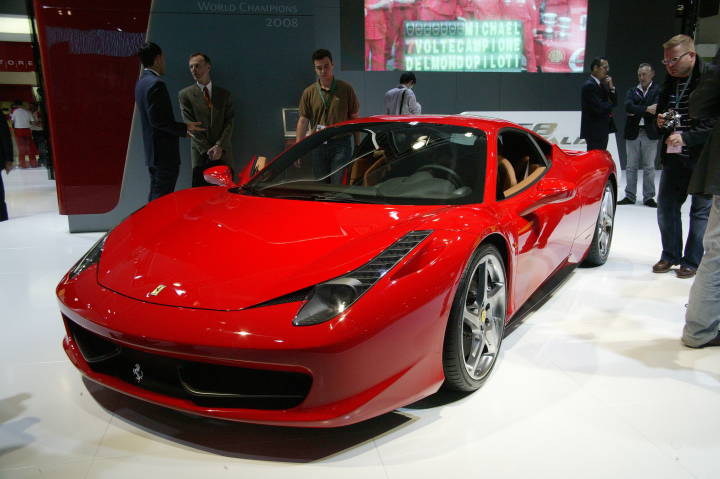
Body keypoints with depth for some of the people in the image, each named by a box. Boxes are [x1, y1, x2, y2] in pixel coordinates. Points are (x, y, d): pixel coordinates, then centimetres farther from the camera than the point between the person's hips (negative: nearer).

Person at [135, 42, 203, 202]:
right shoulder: (156, 84, -15)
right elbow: (157, 120, -21)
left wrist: (181, 130, 18)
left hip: (152, 152, 10)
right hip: (164, 153, -10)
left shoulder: (142, 82, 16)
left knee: (155, 197, 17)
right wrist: (184, 128, -12)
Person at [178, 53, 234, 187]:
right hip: (200, 153, -1)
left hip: (223, 151, 2)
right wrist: (207, 150, -9)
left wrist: (220, 146, -11)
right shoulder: (185, 95, 7)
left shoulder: (225, 94, 12)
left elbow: (229, 123, 5)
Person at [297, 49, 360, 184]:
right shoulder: (309, 92, 6)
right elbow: (303, 122, 5)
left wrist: (358, 146, 2)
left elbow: (355, 118, 6)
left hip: (341, 144, -2)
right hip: (318, 146, 3)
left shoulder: (346, 89, 2)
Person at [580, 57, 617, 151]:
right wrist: (609, 104, -1)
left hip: (603, 130, 9)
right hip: (594, 131, -9)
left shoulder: (603, 84, 17)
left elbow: (614, 103, 14)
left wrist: (611, 87, 1)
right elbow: (599, 107, -22)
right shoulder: (589, 86, -13)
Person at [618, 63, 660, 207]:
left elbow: (656, 108, -12)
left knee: (649, 167, 1)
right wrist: (646, 109, -16)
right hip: (633, 133, 3)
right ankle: (630, 196, 12)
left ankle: (649, 197, 8)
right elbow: (628, 106, -7)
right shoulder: (632, 91, 12)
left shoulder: (658, 90, 3)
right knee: (631, 166, 6)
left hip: (650, 134, -3)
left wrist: (637, 113, -10)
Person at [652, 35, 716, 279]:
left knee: (701, 210, 2)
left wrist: (686, 137, -23)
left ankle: (692, 261, 12)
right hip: (674, 156, 7)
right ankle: (670, 256, 25)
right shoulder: (669, 82, 12)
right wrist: (660, 122, 1)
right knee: (666, 206, 10)